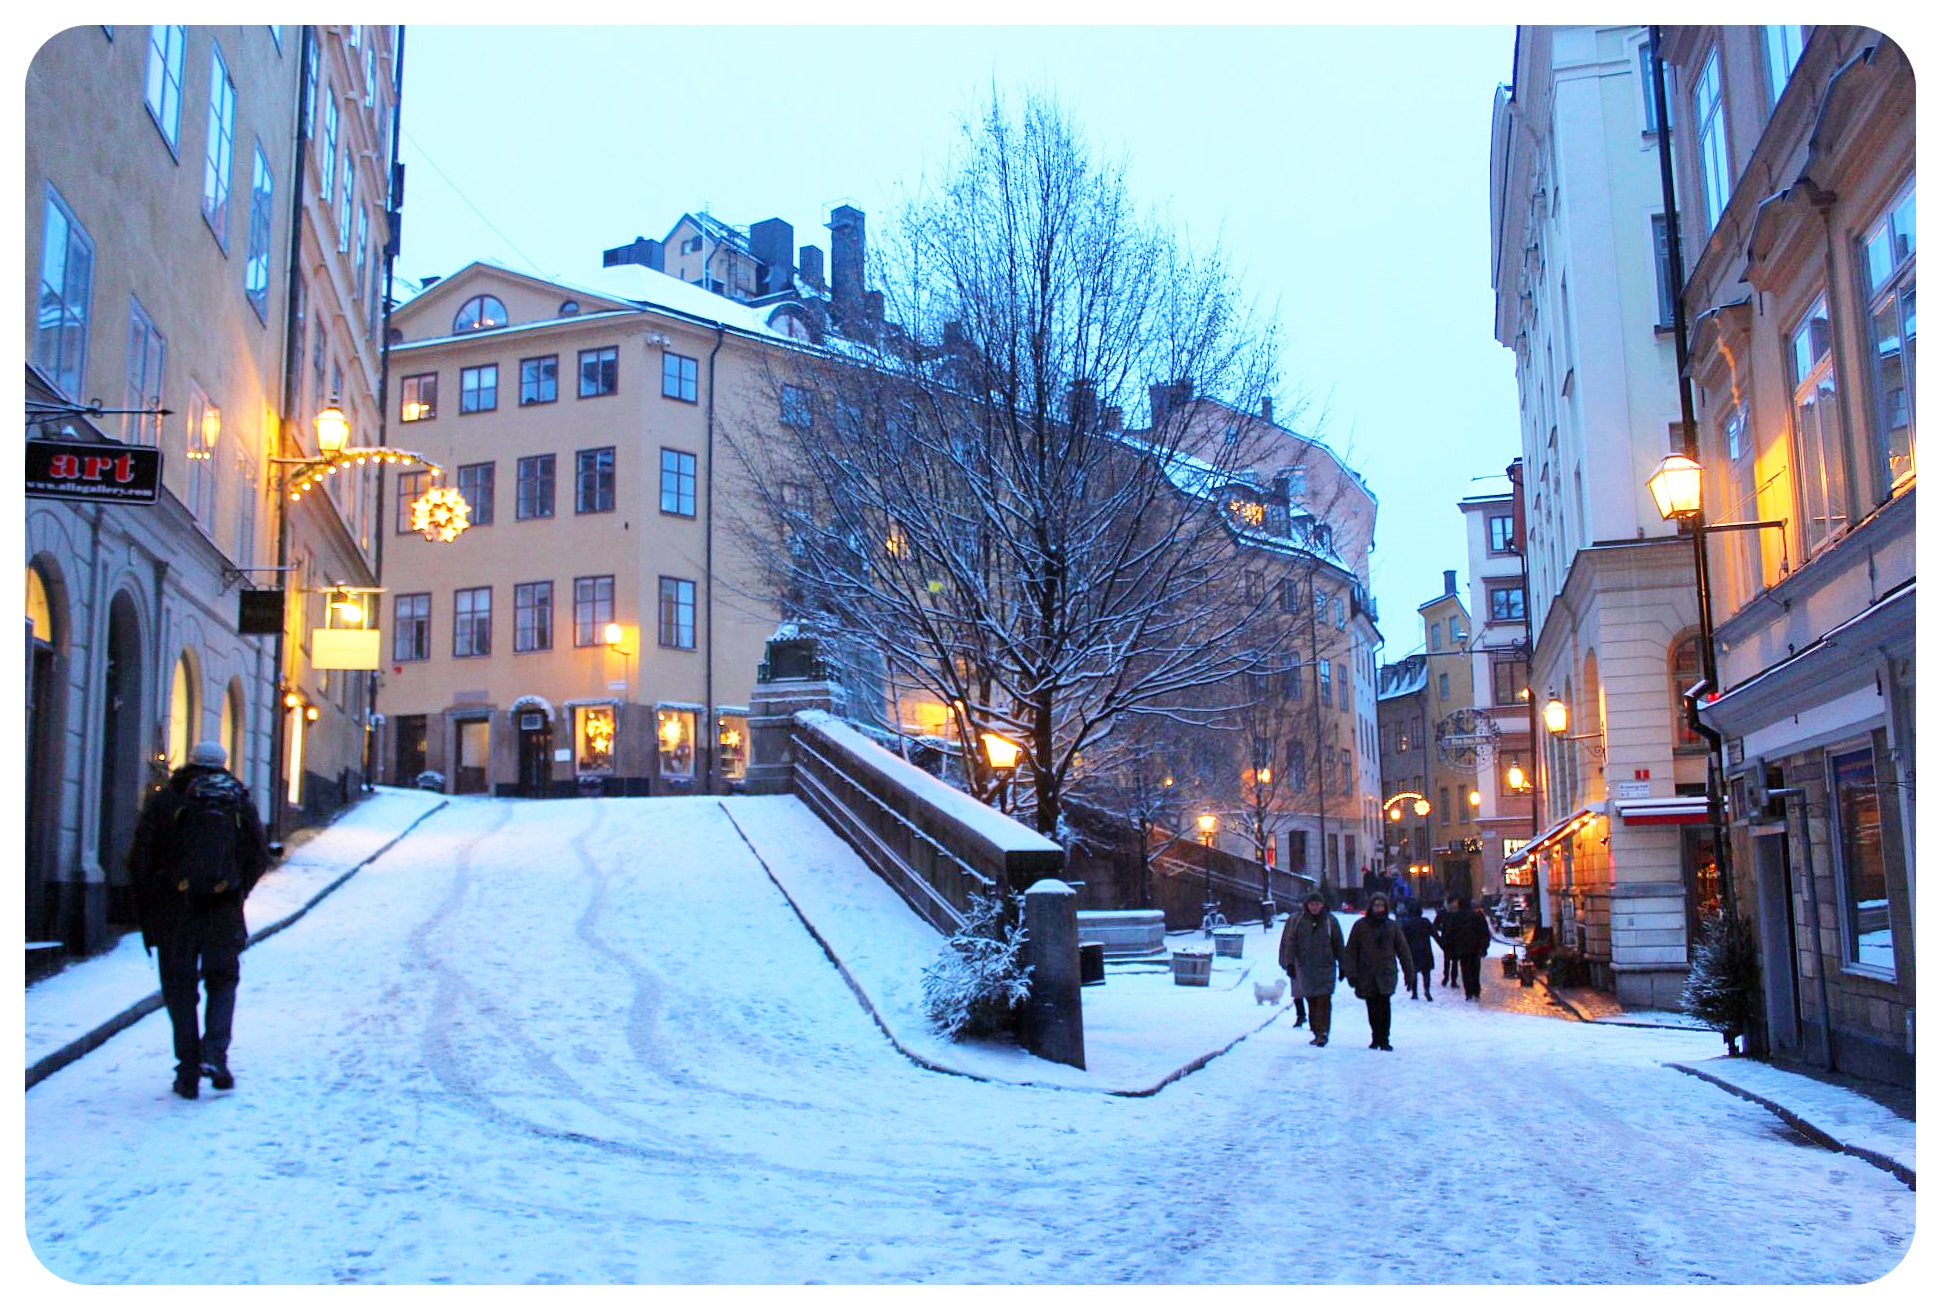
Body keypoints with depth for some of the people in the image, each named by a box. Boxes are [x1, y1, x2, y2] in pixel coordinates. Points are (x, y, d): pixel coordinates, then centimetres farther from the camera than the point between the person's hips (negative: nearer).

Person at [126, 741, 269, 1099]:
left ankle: (188, 1073, 6)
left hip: (174, 909, -1)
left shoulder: (166, 799, 2)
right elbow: (259, 855, 6)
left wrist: (148, 907, 6)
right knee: (222, 981, 15)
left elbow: (141, 854, -3)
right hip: (224, 913, 1)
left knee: (180, 989, 8)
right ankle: (215, 1055, -4)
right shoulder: (240, 801, 7)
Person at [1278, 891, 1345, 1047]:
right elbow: (1290, 942, 1)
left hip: (1325, 968, -1)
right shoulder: (1296, 921, 4)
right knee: (1311, 1002, 5)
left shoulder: (1330, 921, 4)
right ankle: (1317, 1033, 14)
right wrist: (1289, 963, -7)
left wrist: (1342, 965, 9)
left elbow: (1338, 945, 9)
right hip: (1305, 968, 1)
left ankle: (1323, 1033, -13)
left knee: (1324, 1000, -12)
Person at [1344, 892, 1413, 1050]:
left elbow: (1402, 948, 12)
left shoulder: (1391, 925, 7)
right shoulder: (1360, 925, 4)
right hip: (1366, 975, 1)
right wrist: (1352, 973, -2)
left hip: (1386, 973, -1)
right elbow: (1352, 950, 4)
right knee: (1372, 1008, 8)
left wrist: (1409, 970, 9)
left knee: (1384, 1006, -15)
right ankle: (1376, 1038, 23)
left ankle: (1383, 1040, -12)